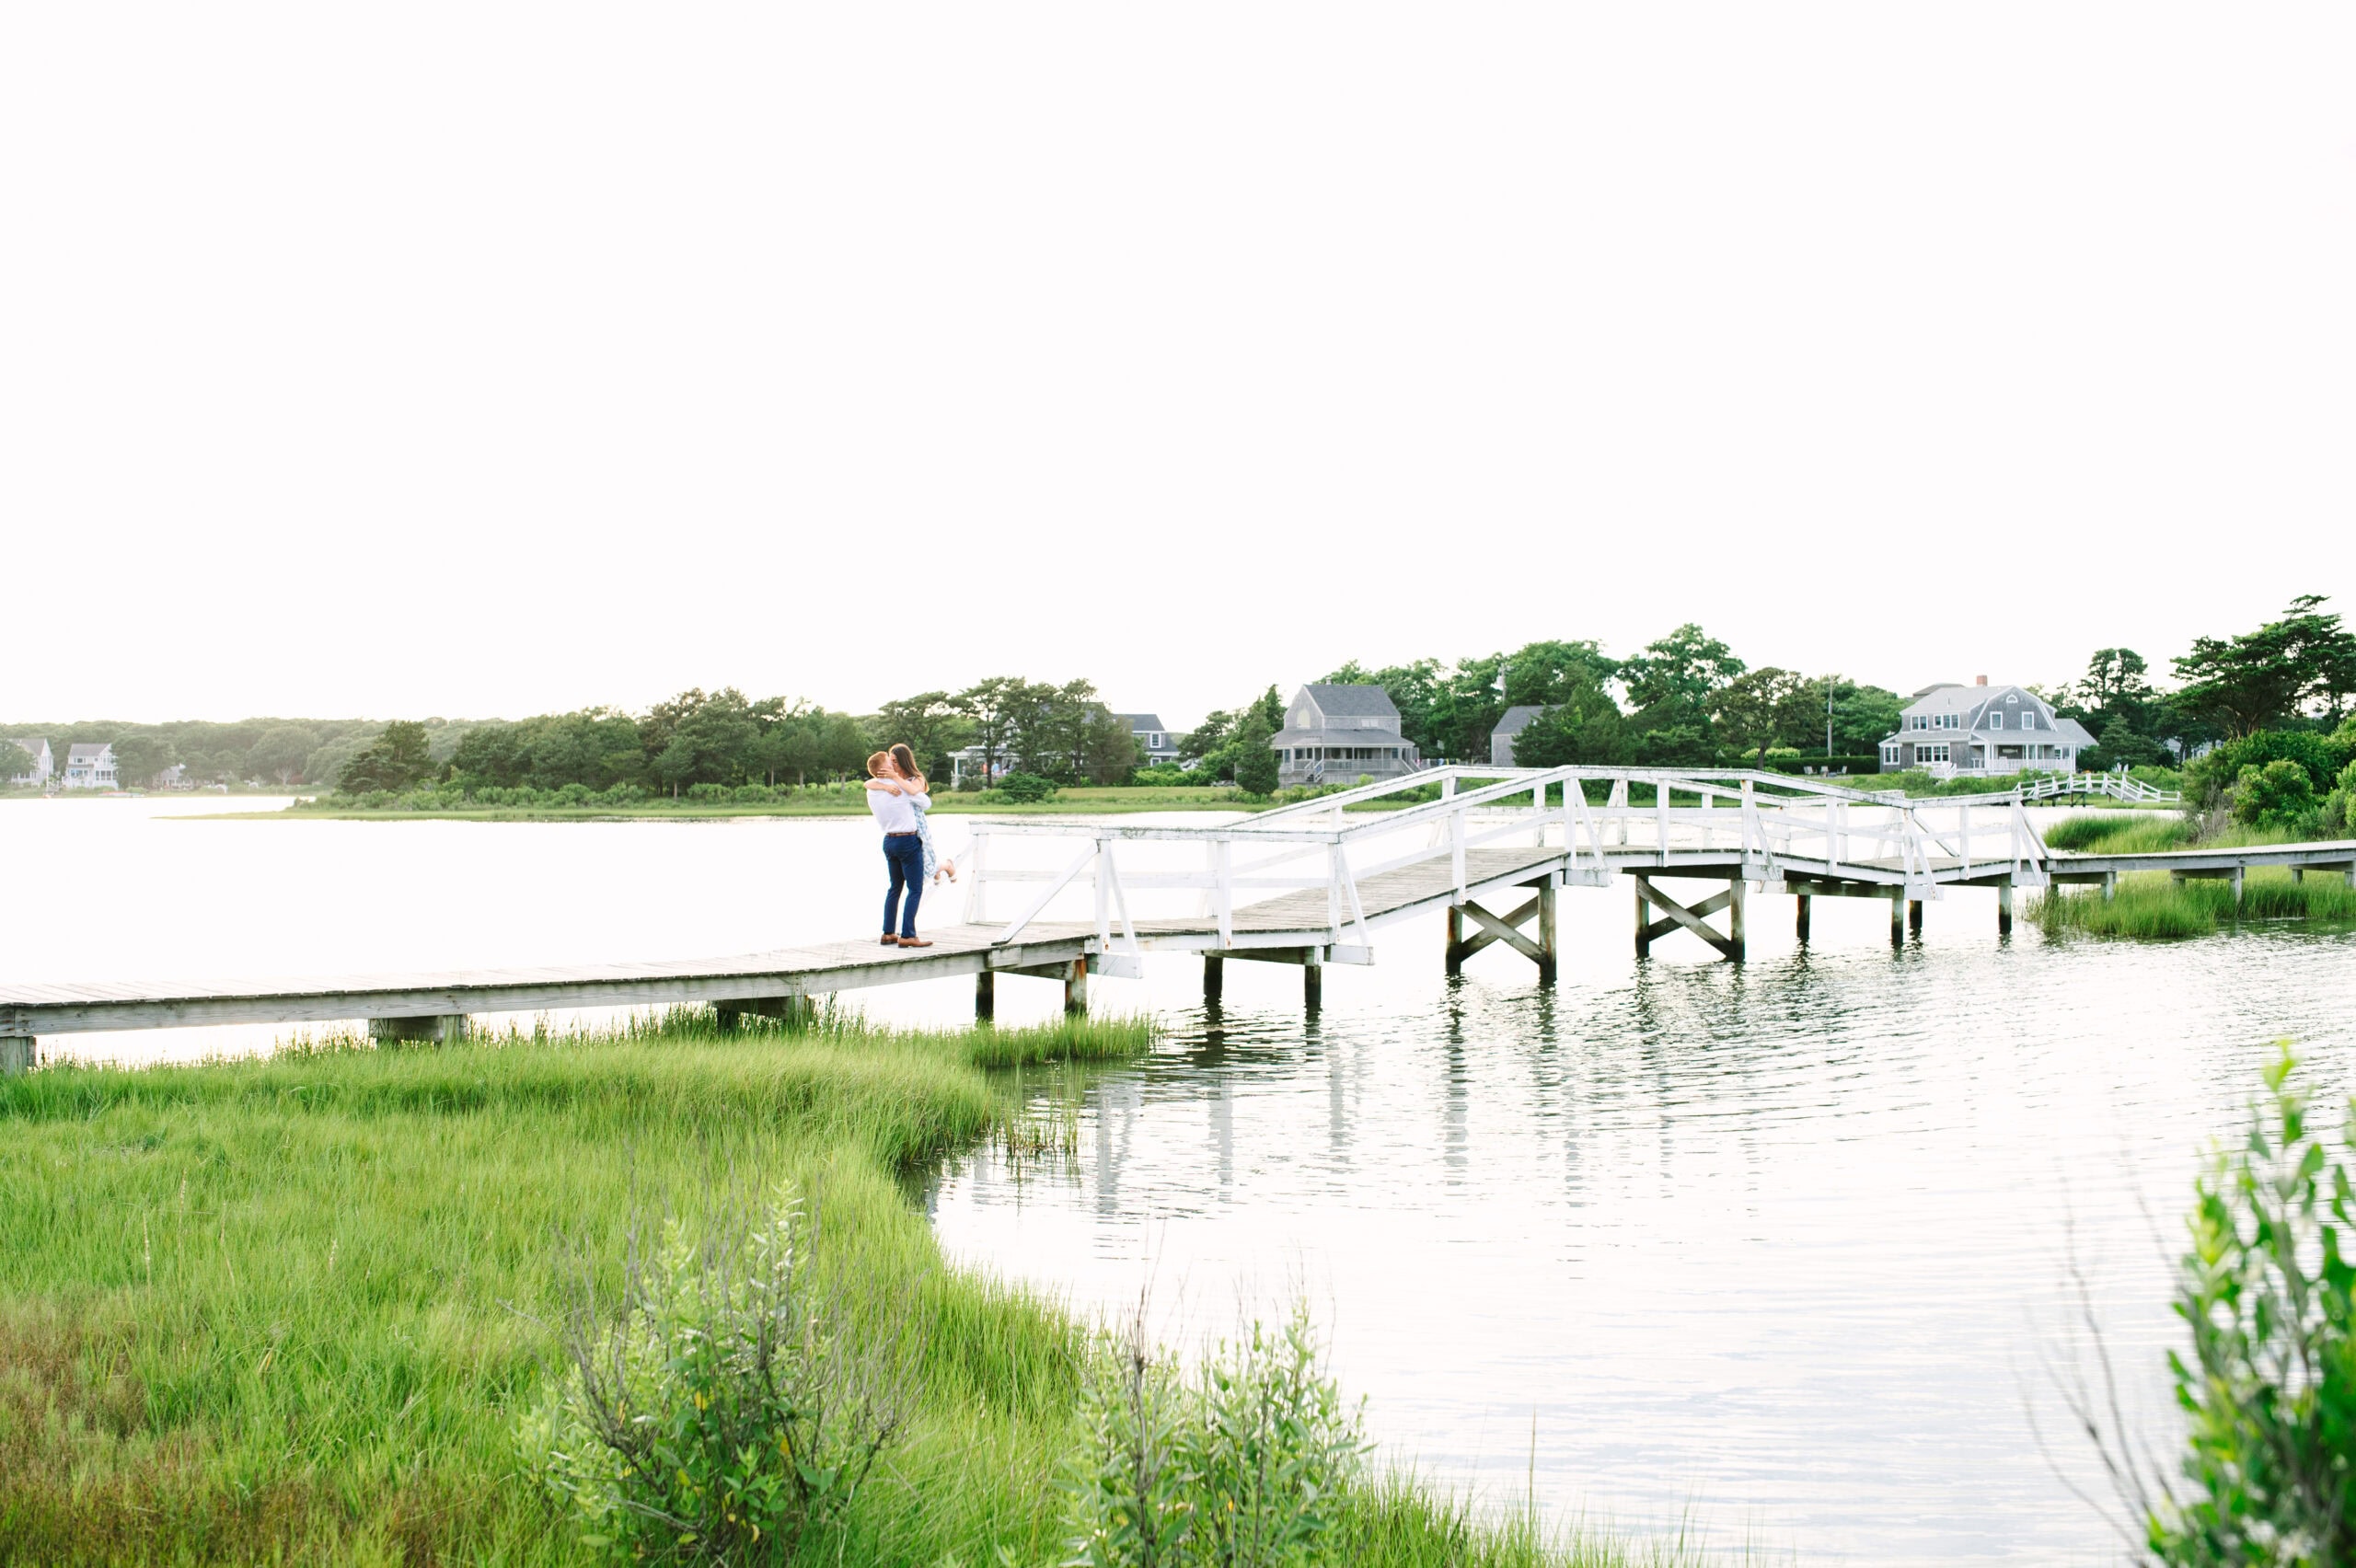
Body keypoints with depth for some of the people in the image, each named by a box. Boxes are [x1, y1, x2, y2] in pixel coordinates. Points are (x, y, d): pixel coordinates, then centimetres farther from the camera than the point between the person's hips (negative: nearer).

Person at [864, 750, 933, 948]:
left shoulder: (871, 792, 2)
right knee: (915, 890, -3)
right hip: (908, 841, -7)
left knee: (895, 888, 18)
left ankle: (888, 933, 17)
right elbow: (926, 804, -4)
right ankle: (907, 936, -10)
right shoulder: (903, 787, -14)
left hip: (889, 841, 7)